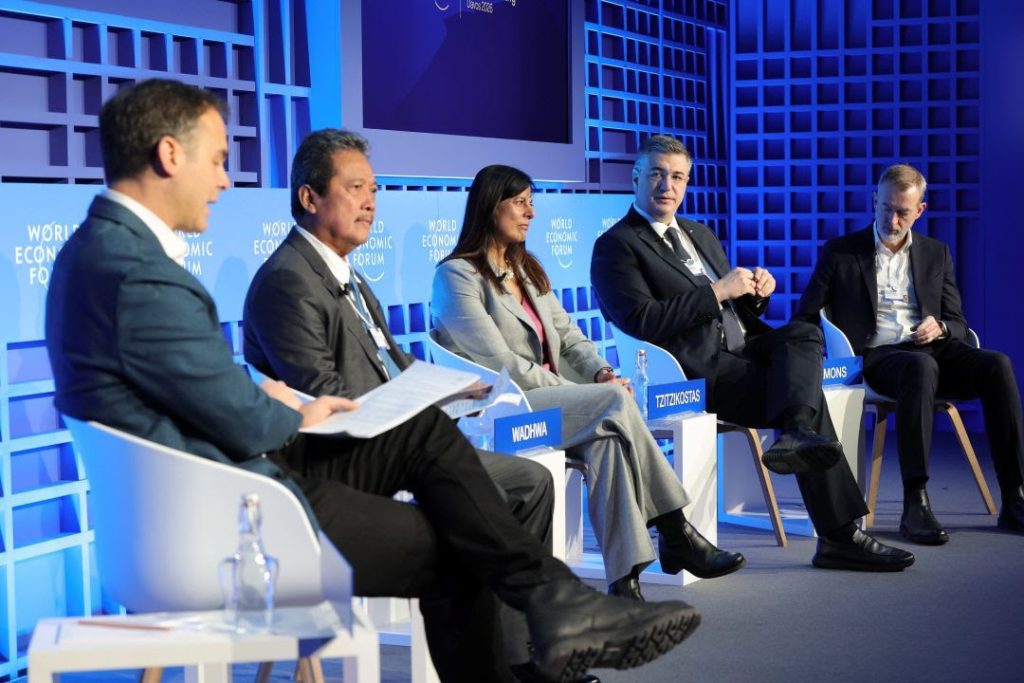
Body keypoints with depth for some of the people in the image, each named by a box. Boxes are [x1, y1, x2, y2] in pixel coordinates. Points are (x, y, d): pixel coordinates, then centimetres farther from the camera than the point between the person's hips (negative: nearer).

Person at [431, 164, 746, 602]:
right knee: (615, 402, -26)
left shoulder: (527, 270, 21)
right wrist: (587, 393, -17)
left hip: (549, 402, 7)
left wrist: (600, 372, -7)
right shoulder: (456, 275, -6)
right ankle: (677, 536, -22)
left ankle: (624, 577, -30)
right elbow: (500, 364, -15)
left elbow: (567, 335, 16)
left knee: (607, 437, -26)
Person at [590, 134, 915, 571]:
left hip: (740, 353, 8)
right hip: (696, 370, -7)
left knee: (804, 334, -21)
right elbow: (641, 322, -15)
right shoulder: (616, 247, -1)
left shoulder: (701, 236, 25)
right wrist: (718, 292, -16)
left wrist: (755, 293, 1)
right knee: (809, 396, -21)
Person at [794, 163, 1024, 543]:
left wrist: (940, 327, -8)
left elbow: (958, 325, 17)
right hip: (877, 356, -3)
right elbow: (804, 319, 8)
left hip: (933, 351, 4)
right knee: (921, 367, -39)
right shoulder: (839, 252, 11)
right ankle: (915, 506, -42)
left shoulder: (936, 254, 20)